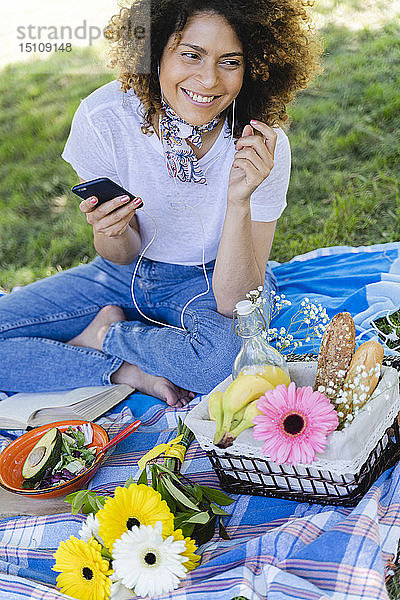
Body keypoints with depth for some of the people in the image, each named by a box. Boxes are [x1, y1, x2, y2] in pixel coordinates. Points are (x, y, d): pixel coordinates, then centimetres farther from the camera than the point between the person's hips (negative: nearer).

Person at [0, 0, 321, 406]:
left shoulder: (265, 148, -23)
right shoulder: (102, 118, -21)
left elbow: (234, 301, -25)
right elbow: (121, 256, -9)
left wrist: (239, 201, -39)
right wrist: (112, 234, -33)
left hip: (212, 282, -1)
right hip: (126, 275, 2)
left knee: (228, 350, -38)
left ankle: (104, 335, -10)